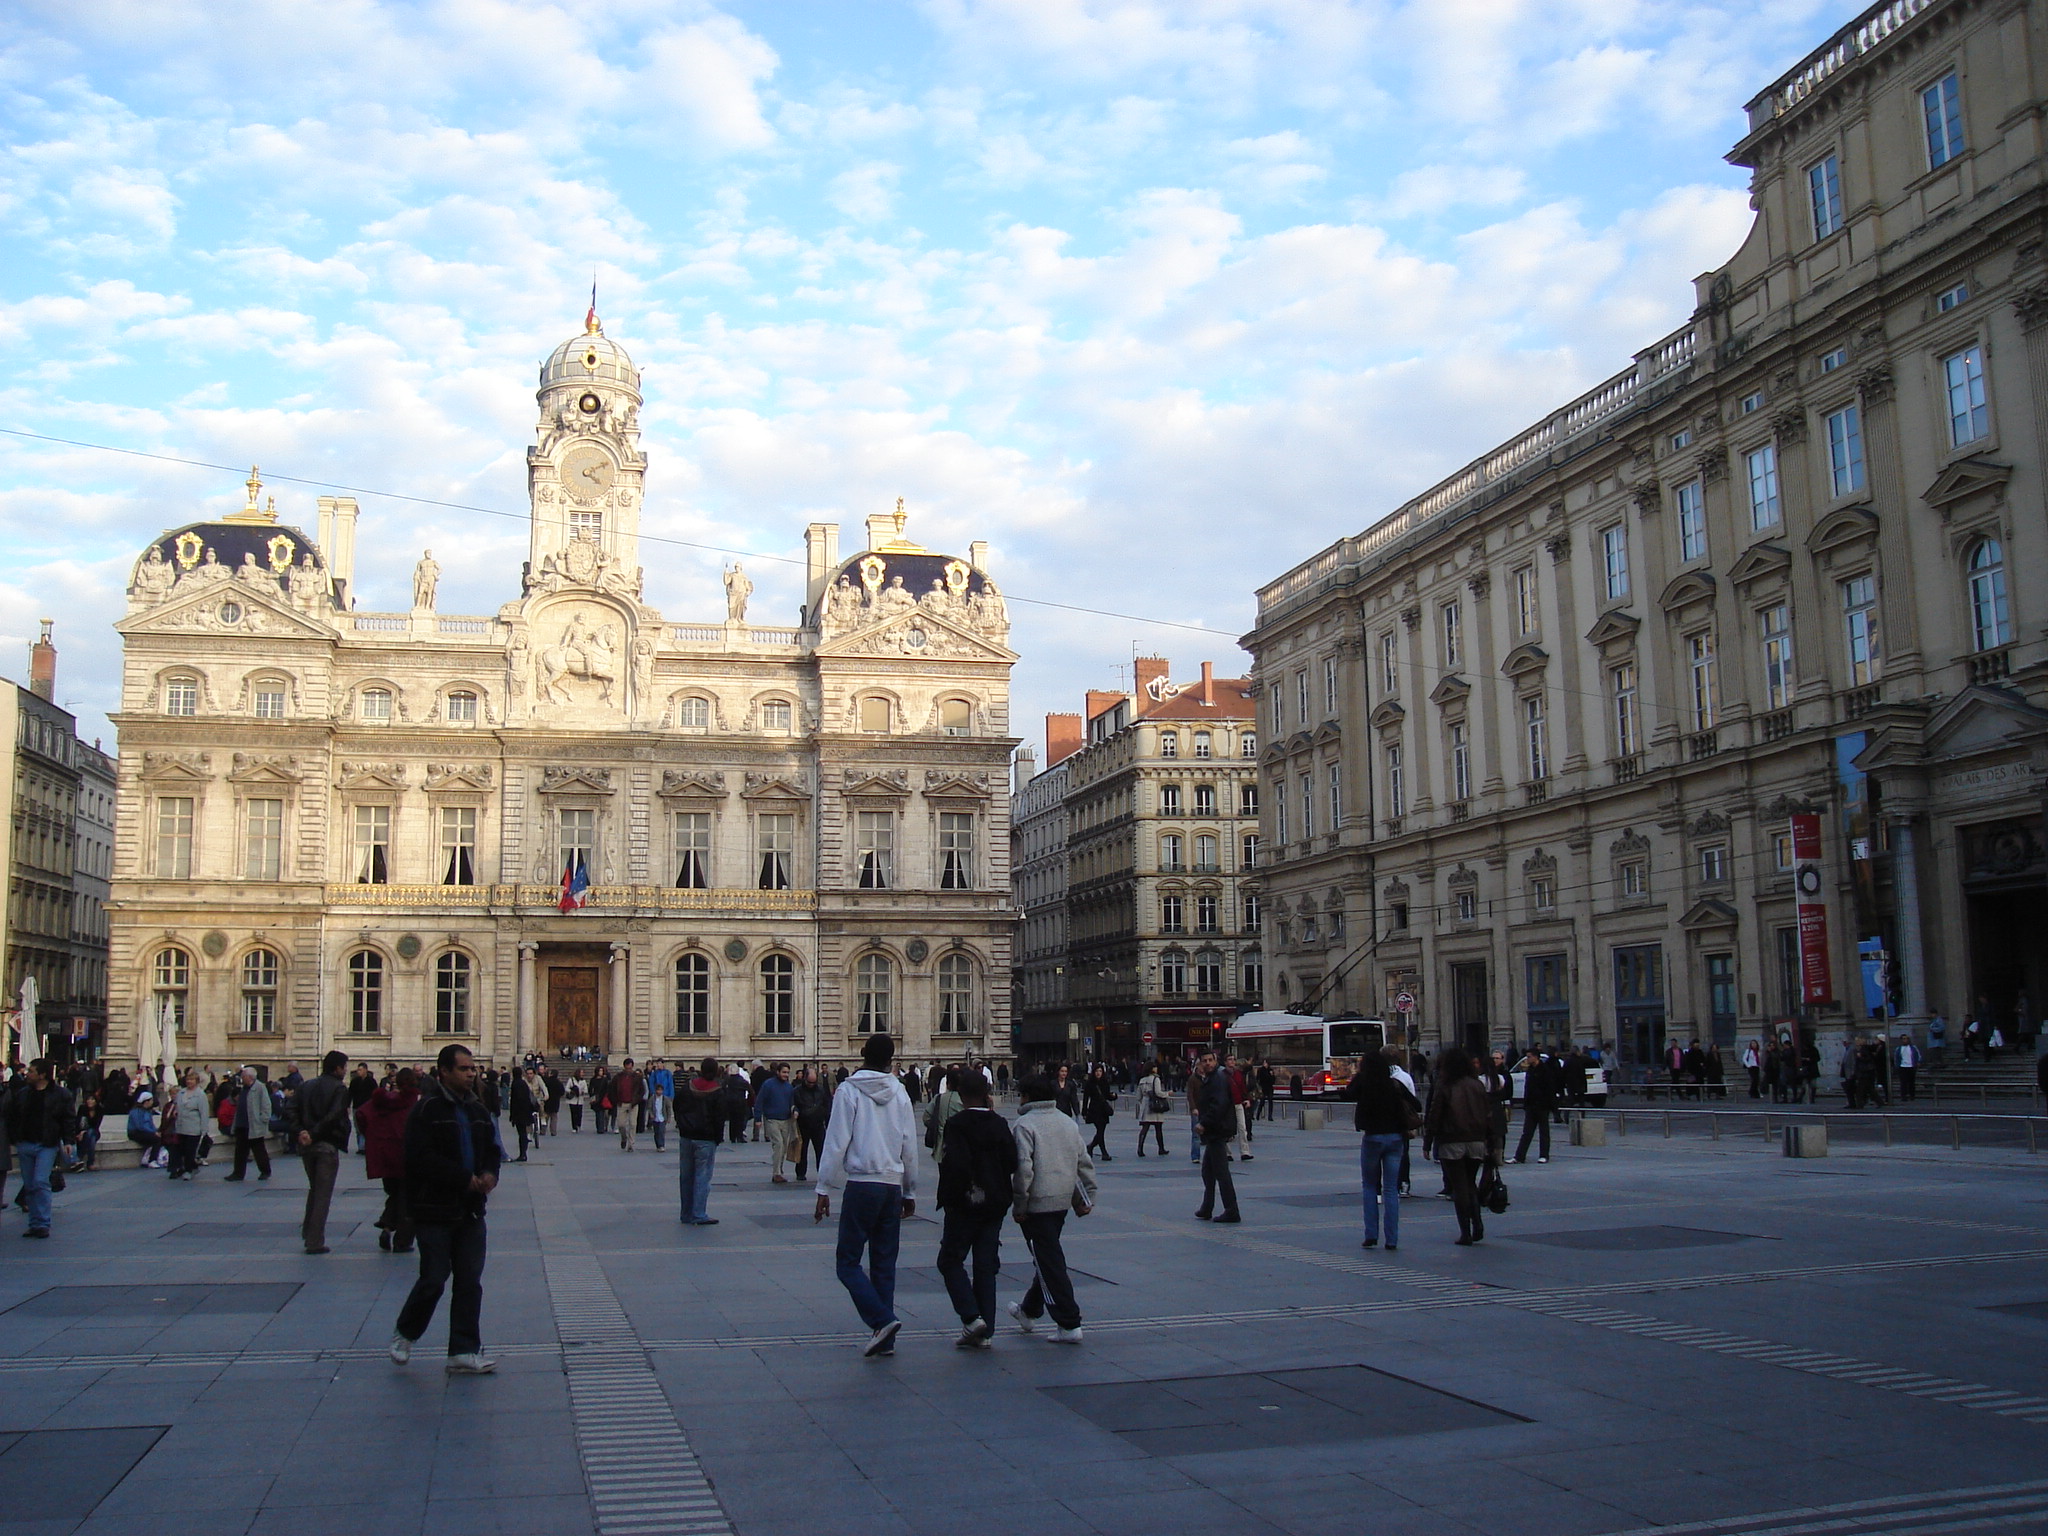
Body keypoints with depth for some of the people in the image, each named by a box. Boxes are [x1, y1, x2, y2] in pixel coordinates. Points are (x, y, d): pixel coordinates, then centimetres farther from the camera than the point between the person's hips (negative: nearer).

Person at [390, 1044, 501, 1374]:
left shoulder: (477, 1109, 11)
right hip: (435, 1211, -6)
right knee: (434, 1279, -1)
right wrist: (465, 1179, -19)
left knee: (470, 1282, 5)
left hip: (471, 1210, 6)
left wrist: (490, 1173, -3)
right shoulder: (428, 1109, -11)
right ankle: (405, 1334, 24)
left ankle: (464, 1352, 11)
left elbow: (491, 1148, 19)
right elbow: (422, 1158, -19)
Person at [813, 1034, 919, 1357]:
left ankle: (882, 1320, -15)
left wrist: (824, 1189, -3)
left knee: (848, 1263, 1)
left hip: (860, 1185, -4)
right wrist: (910, 1191, 21)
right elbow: (910, 1146, 12)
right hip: (893, 1186, 5)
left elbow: (836, 1143, -7)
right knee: (885, 1265, 10)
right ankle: (885, 1339, 9)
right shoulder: (900, 1093, 8)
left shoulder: (849, 1090, -4)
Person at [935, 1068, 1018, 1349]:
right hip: (994, 1205, 5)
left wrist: (947, 1197, -9)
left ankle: (972, 1317, -8)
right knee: (986, 1266, 10)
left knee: (950, 1260, 8)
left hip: (964, 1204, -5)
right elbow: (1012, 1163, 1)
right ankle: (984, 1331, 11)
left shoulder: (956, 1125, -13)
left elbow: (954, 1166, -21)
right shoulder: (999, 1124, 2)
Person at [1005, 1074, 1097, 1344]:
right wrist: (1086, 1199, 16)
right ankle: (1029, 1311, 38)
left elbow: (1023, 1168, -19)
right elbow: (1084, 1164, 11)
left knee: (1049, 1261, -3)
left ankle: (1069, 1324, -6)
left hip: (1037, 1203, -8)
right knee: (1047, 1258, 21)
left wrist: (1019, 1205, -12)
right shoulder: (1069, 1123, 11)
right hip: (1064, 1200, 8)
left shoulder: (1024, 1125, -11)